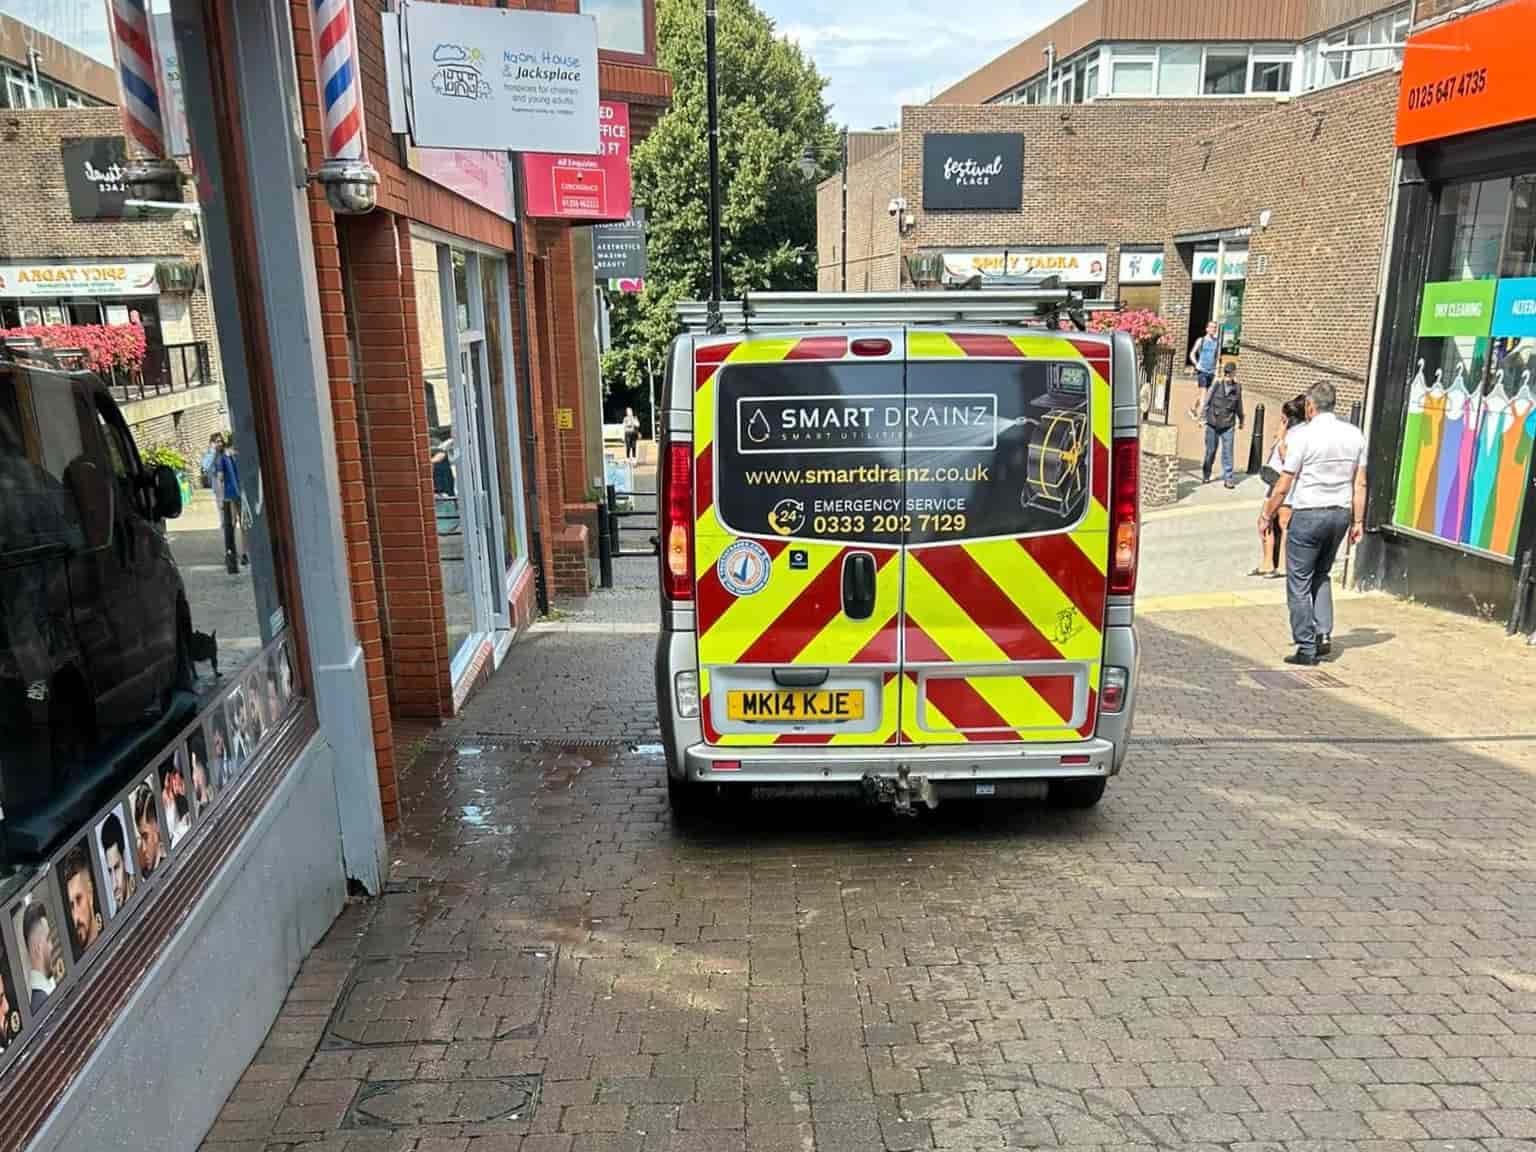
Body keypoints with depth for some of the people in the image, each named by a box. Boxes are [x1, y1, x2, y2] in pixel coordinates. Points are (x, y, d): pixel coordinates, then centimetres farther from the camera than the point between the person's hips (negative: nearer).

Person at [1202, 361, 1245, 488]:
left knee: (1227, 451, -2)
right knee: (1210, 451, 9)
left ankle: (1228, 478, 2)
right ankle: (1206, 475, 25)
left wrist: (1241, 420, 24)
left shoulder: (1237, 388, 1)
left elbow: (1239, 406, 14)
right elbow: (1206, 402, 1)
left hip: (1228, 425, 1)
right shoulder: (1216, 385, -5)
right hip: (1212, 424, -1)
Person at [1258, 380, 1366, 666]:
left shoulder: (1302, 435, -11)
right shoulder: (1355, 435, 5)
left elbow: (1284, 486, -10)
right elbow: (1360, 484, 6)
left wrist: (1266, 516, 1)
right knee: (1322, 575, 23)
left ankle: (1307, 647, 4)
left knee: (1299, 582, 3)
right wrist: (1358, 521, 13)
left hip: (1308, 514, -6)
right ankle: (1324, 634, 12)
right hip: (1341, 514, 6)